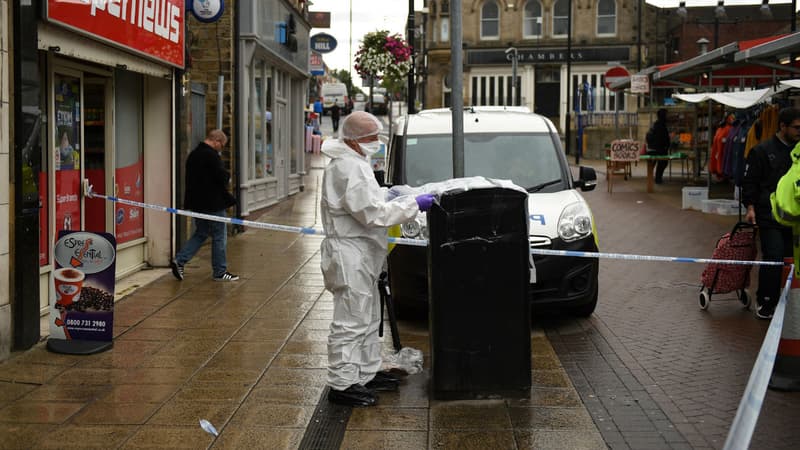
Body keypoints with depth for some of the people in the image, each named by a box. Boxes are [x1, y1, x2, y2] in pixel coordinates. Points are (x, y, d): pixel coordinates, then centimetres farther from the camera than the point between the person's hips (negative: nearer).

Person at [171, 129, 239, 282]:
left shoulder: (193, 155, 11)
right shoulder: (211, 155, -18)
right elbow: (222, 177, -23)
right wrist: (228, 176, 1)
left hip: (197, 203, 8)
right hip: (213, 204, -8)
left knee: (200, 234, 19)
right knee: (219, 237, 3)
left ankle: (179, 260, 6)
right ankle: (220, 272, 9)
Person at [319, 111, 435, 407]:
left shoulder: (353, 163, 15)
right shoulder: (349, 168, -20)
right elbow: (372, 213, -23)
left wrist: (386, 194, 13)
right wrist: (413, 205, -16)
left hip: (362, 256, 11)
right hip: (350, 256, -11)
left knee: (369, 319, 19)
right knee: (351, 322, -7)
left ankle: (367, 374, 30)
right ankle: (342, 385, -2)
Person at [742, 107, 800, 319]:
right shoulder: (762, 151, -2)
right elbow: (750, 182, -2)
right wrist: (751, 207, -11)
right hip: (769, 217, -5)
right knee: (774, 259, -11)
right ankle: (765, 302, 1)